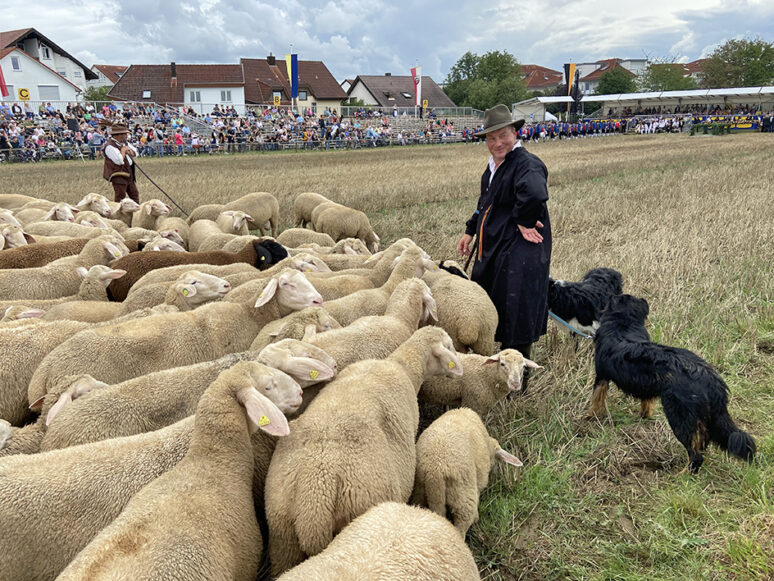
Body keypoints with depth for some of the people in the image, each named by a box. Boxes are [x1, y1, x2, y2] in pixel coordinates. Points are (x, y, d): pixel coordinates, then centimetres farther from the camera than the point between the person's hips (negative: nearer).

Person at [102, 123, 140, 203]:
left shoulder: (124, 143, 11)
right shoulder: (109, 146, -17)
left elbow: (135, 153, 17)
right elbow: (119, 161, -28)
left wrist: (128, 149, -4)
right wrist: (123, 150, -12)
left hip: (129, 174, 9)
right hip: (118, 177, -9)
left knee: (135, 195, 15)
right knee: (120, 198, -6)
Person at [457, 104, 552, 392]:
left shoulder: (527, 164, -19)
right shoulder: (493, 166, 12)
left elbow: (534, 193, -41)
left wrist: (524, 222, -26)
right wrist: (471, 231, 26)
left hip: (519, 253, -10)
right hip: (492, 249, 10)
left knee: (516, 315, -1)